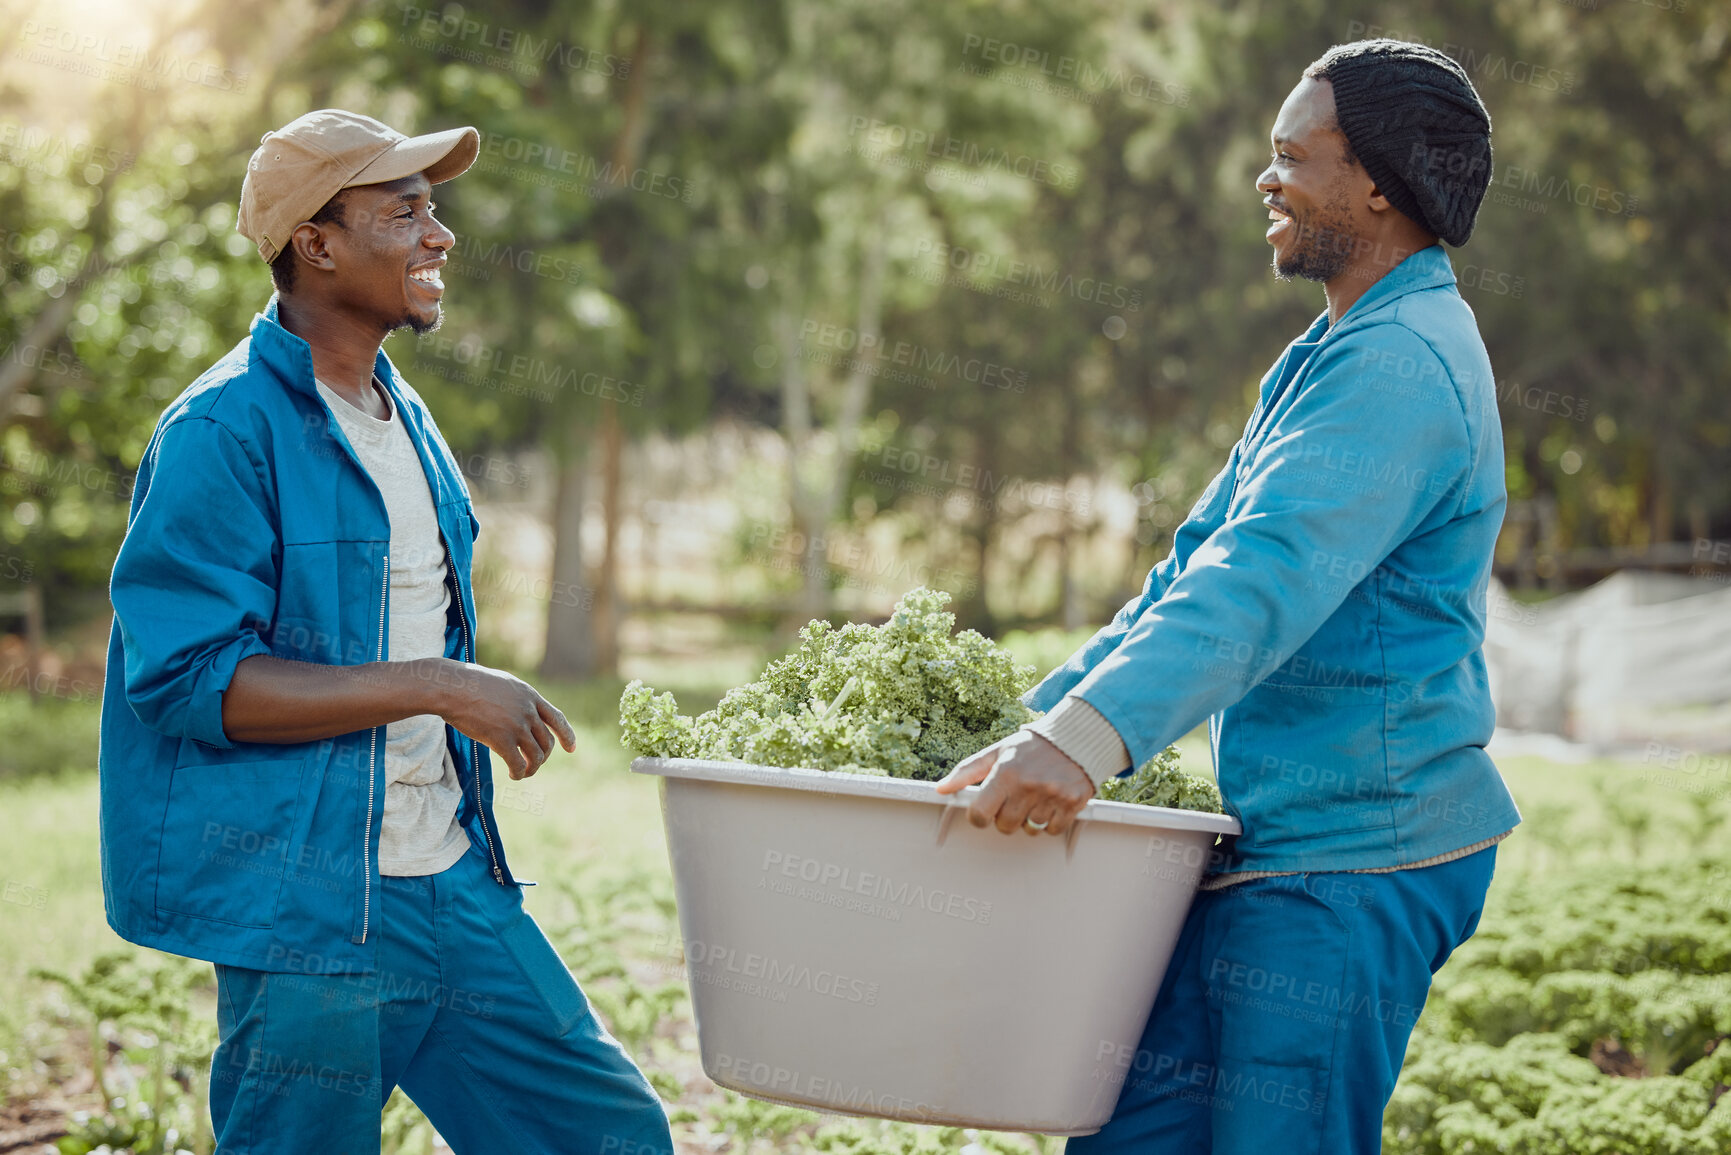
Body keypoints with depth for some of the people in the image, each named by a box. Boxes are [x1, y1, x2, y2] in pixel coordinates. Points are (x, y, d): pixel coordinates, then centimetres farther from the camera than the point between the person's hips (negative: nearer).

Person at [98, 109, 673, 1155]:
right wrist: (436, 687, -21)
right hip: (303, 916, -8)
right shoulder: (224, 431, -13)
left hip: (452, 883, 8)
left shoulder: (405, 416, 13)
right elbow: (188, 676, -20)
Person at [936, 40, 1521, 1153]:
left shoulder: (1402, 365, -16)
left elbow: (1266, 576, -30)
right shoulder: (1332, 354, 19)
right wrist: (1039, 720, 14)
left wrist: (1090, 736, -42)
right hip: (1282, 846, 10)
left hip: (1353, 859, -10)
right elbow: (1203, 558, 21)